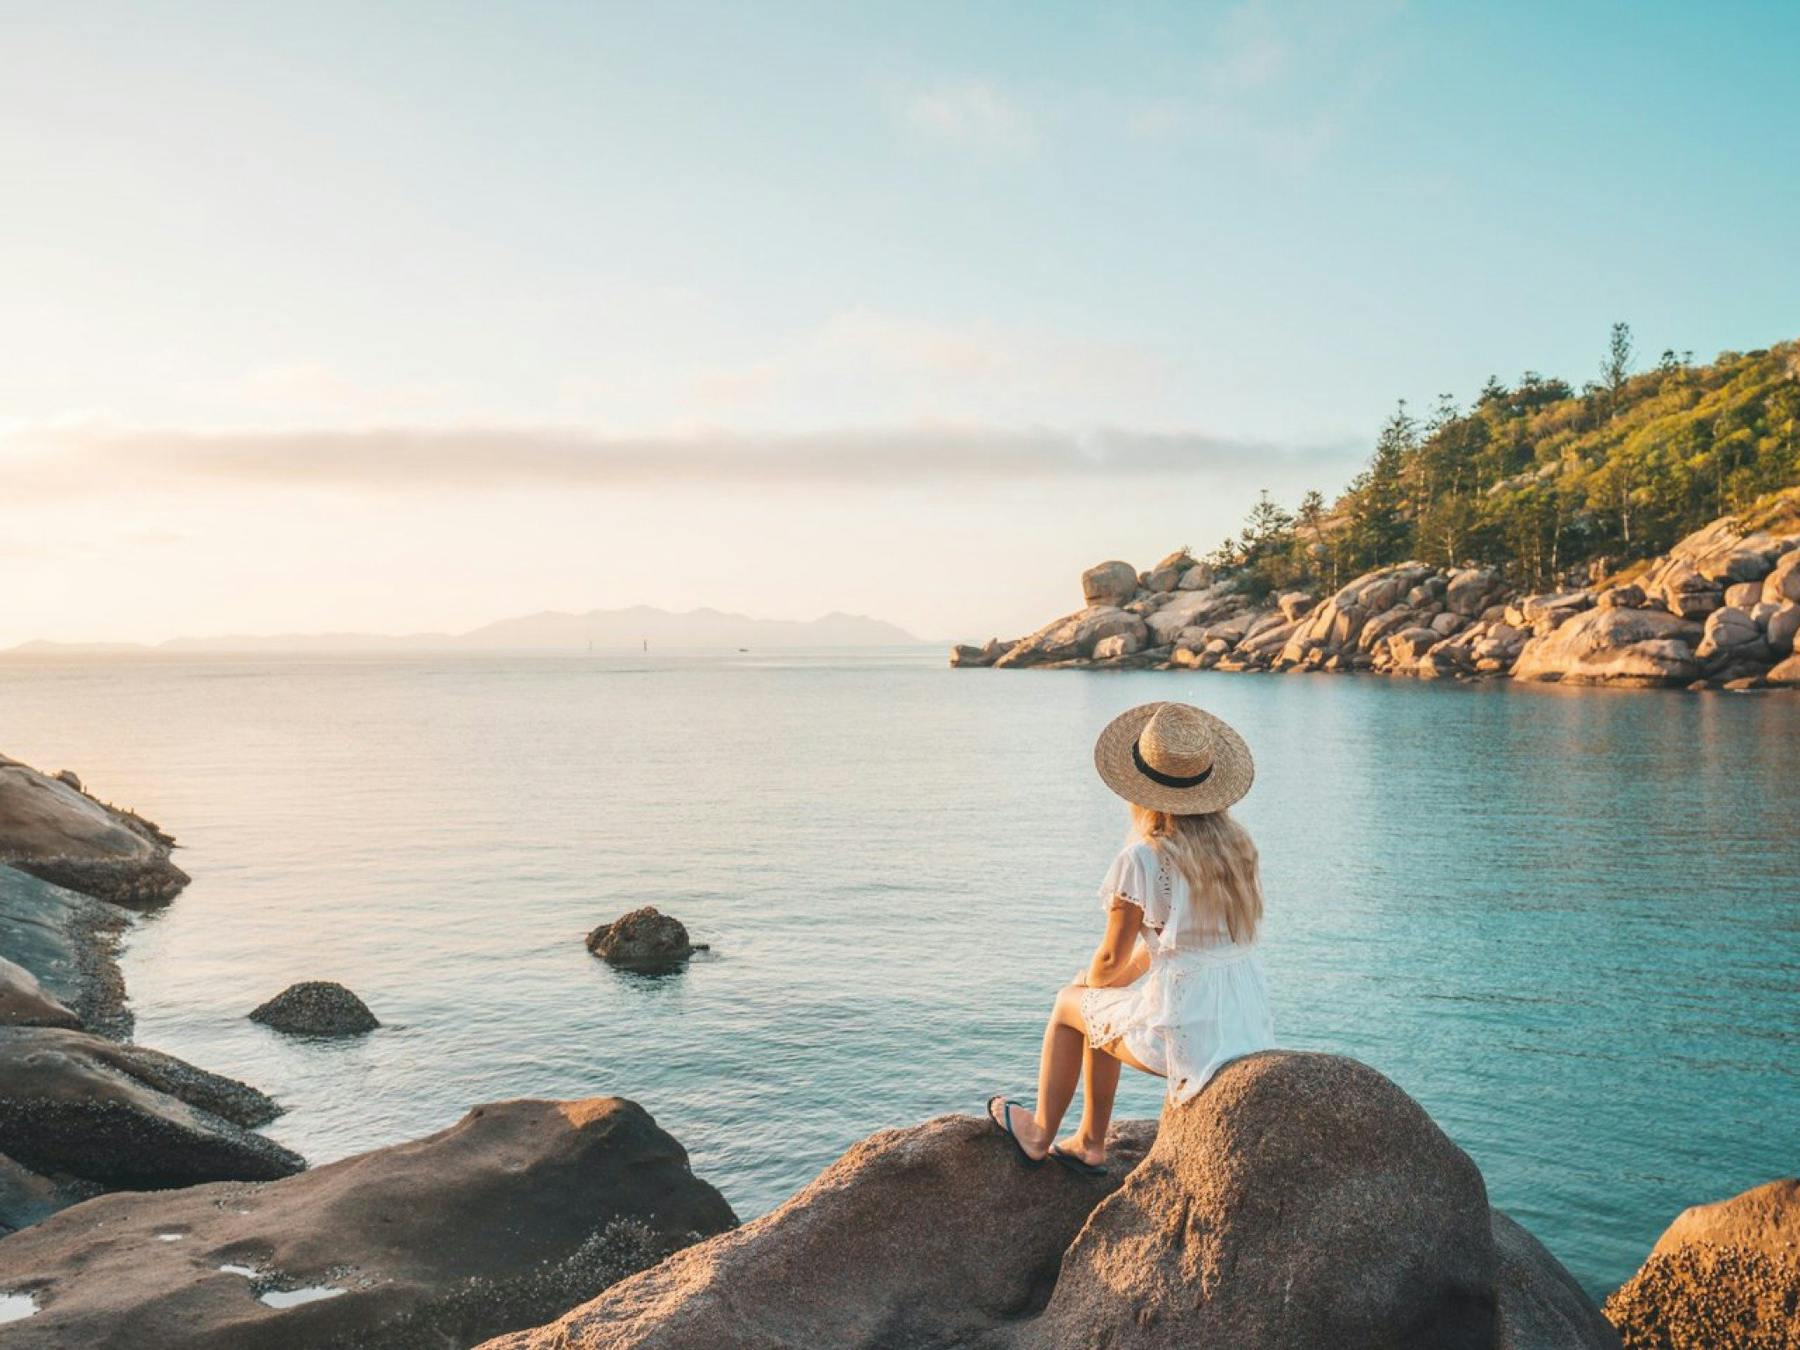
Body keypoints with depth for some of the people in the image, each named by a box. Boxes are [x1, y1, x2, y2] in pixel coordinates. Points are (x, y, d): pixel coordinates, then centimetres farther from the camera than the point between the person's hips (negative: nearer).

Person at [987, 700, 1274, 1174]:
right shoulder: (1238, 845, 5)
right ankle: (1089, 1143, 40)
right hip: (1251, 1029, 7)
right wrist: (1125, 974, 22)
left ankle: (1039, 1134, 40)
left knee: (1071, 1003, 22)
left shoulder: (1143, 859, -16)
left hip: (1189, 1031, -6)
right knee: (1103, 1004, 29)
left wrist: (1092, 980, 17)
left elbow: (1112, 960, -5)